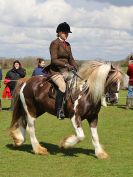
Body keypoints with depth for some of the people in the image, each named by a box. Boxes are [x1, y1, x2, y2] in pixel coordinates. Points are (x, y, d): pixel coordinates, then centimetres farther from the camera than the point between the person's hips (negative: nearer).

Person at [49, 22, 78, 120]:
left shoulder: (67, 45, 16)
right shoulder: (55, 43, -7)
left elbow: (71, 59, 19)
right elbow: (54, 60, -17)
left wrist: (76, 67, 0)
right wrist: (66, 65, -29)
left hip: (66, 71, 8)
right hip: (56, 71, -8)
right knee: (62, 86, -32)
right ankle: (59, 110, -28)